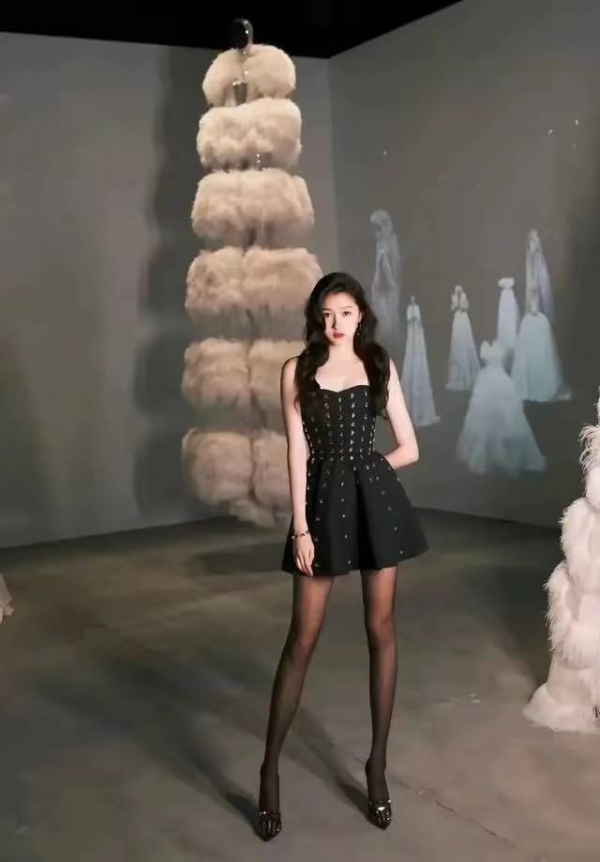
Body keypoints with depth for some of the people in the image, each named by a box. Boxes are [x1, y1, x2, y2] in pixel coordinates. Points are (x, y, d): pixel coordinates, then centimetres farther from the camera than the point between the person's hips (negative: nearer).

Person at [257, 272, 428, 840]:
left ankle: (377, 763, 21)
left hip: (376, 501, 2)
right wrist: (300, 527, -8)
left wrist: (360, 473, 6)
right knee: (302, 638, 1)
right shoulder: (297, 372, 2)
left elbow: (408, 449, 7)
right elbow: (298, 453, -4)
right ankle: (270, 769, 13)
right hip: (323, 506, -2)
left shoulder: (381, 367, 6)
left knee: (381, 630, 7)